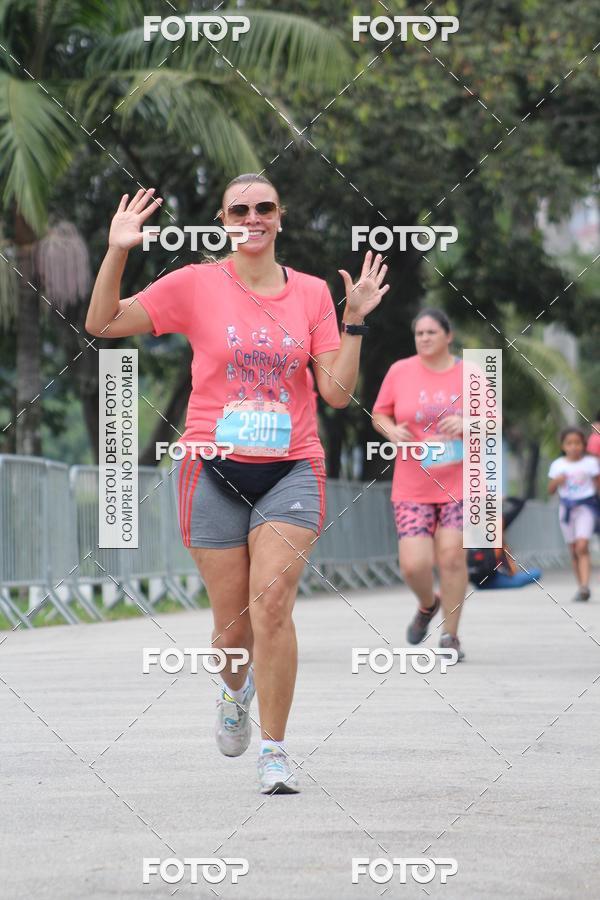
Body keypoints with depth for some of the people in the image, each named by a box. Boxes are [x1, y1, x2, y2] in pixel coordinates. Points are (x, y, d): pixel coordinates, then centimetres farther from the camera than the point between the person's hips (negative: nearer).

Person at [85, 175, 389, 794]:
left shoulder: (311, 293, 6)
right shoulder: (197, 285, 2)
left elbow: (338, 393, 4)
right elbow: (102, 324, 0)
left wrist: (354, 321, -5)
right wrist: (117, 253, -12)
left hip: (291, 470, 0)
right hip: (215, 470, 0)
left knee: (271, 603, -19)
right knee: (232, 625, 3)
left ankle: (274, 753, -9)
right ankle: (236, 691, 41)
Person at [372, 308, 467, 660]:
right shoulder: (400, 372, 3)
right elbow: (379, 415, 12)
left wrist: (467, 424, -16)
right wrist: (392, 431, -11)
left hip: (460, 483, -1)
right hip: (412, 487, 1)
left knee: (452, 556, -11)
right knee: (414, 564, -9)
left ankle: (450, 636, 3)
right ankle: (428, 604, 26)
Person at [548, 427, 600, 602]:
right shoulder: (558, 465, 4)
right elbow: (550, 490, 6)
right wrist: (556, 481, -11)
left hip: (586, 507, -3)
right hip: (566, 507, 3)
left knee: (582, 547, -19)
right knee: (574, 551, 8)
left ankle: (585, 586, -25)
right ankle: (582, 588, 17)